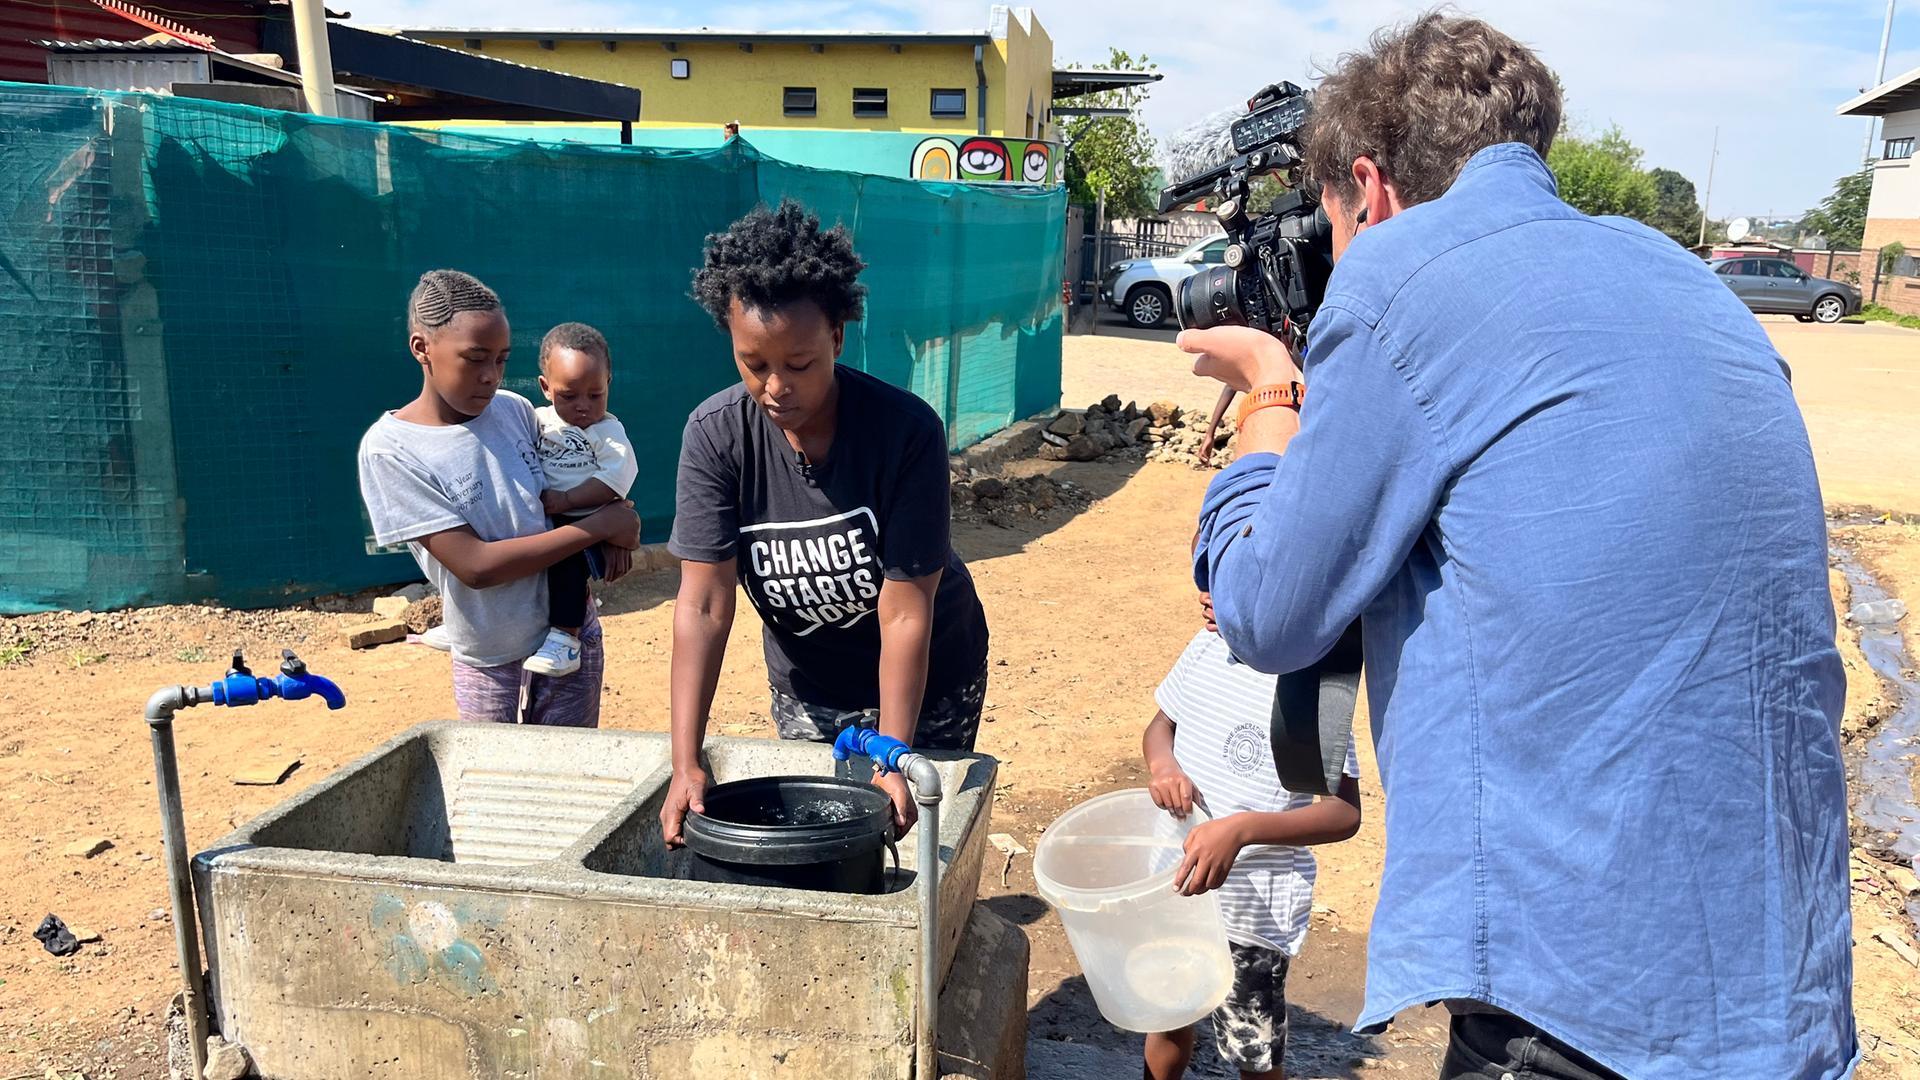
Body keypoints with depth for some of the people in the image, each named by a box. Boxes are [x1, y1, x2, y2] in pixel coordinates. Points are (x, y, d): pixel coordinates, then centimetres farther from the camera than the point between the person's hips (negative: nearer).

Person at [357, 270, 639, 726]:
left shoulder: (516, 410, -3)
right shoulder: (389, 449, -15)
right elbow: (476, 566, -21)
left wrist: (613, 534, -8)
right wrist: (598, 526, -19)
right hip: (488, 662, -3)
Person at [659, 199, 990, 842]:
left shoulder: (908, 430, -27)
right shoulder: (714, 434, -19)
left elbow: (905, 613, -26)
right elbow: (703, 604, -21)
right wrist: (685, 763, -27)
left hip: (925, 683, -2)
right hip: (806, 691, 3)